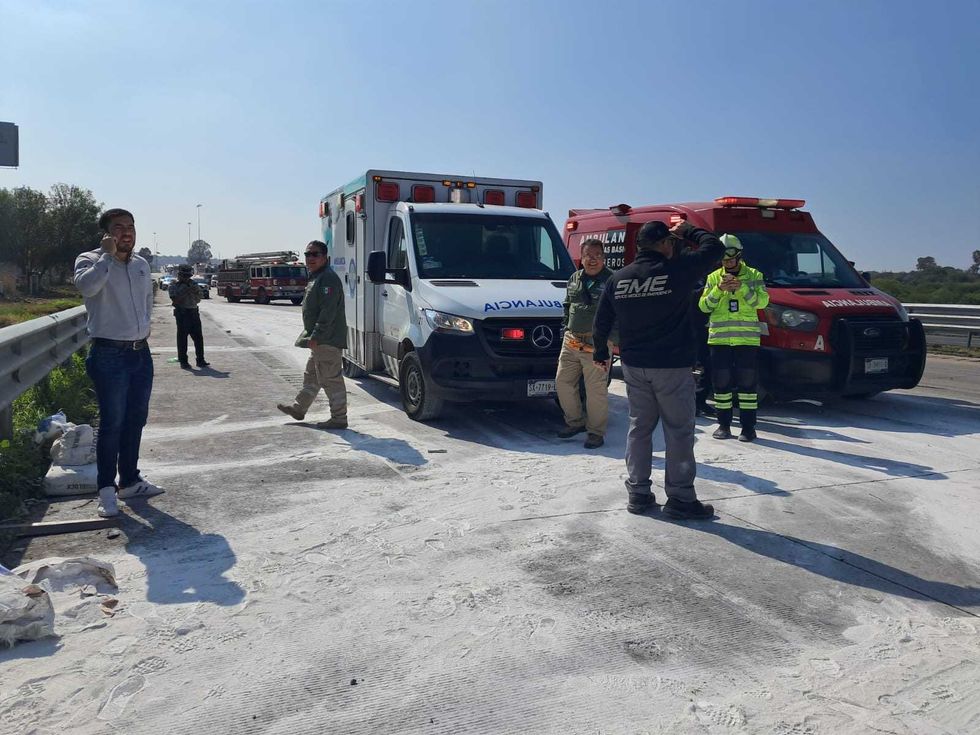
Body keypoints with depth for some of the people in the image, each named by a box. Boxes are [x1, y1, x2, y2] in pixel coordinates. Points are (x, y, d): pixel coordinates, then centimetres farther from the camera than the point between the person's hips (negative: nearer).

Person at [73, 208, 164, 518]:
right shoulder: (90, 260, -6)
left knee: (136, 420, 12)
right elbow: (87, 285, -30)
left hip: (141, 353, 6)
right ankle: (106, 489, 5)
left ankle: (129, 481, 25)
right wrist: (108, 254, -24)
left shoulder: (142, 265, 12)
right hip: (109, 355, -6)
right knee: (112, 423, -6)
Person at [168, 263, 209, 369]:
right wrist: (186, 292, -17)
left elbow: (198, 300, 16)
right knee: (182, 339, -2)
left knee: (198, 338, 4)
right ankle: (183, 362, 3)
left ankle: (200, 360, 10)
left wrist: (196, 292, -4)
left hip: (194, 313, 5)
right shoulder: (173, 286, 0)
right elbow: (175, 300, -13)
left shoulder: (193, 285, 14)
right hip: (182, 315, -4)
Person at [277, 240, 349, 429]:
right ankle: (299, 408, 36)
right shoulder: (315, 278, 19)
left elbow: (328, 312, -24)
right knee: (311, 376, 22)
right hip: (320, 341, 11)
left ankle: (339, 418, 0)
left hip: (328, 340, -11)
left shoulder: (328, 279, -16)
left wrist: (315, 336, -25)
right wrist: (313, 336, 22)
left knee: (331, 379, -6)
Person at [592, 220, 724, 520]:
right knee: (679, 431, 3)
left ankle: (638, 493, 18)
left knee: (639, 427, 13)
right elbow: (714, 247, 1)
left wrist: (601, 353, 24)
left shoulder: (618, 278, 4)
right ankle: (680, 498, 8)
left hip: (634, 366, 5)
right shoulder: (677, 270, -12)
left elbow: (601, 323, 10)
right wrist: (687, 230, 15)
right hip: (672, 366, -5)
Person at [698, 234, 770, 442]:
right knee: (721, 383, 4)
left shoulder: (754, 275, 6)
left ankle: (748, 426, 5)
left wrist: (742, 287, -20)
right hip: (719, 338, 2)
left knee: (747, 382, -1)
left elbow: (762, 301, -7)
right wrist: (719, 290, -13)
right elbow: (704, 306, 2)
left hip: (747, 338, -2)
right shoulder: (713, 277, 10)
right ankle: (724, 424, 14)